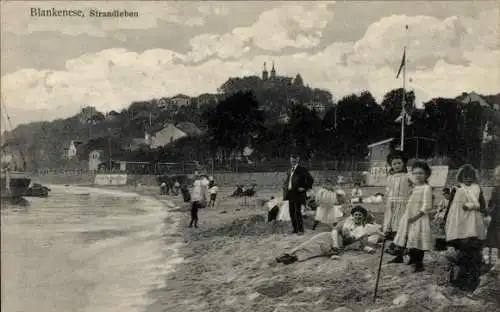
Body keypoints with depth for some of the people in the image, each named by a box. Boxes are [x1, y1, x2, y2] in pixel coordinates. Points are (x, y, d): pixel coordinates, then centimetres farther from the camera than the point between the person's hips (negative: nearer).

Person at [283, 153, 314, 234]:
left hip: (298, 194, -8)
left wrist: (305, 188, -13)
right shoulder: (290, 170, 17)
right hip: (290, 194, 8)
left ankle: (300, 230, -2)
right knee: (292, 213, 9)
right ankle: (295, 229, 17)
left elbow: (310, 179, -12)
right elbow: (287, 181, 32)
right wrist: (285, 188, 17)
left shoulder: (301, 169, -7)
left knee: (297, 212, -8)